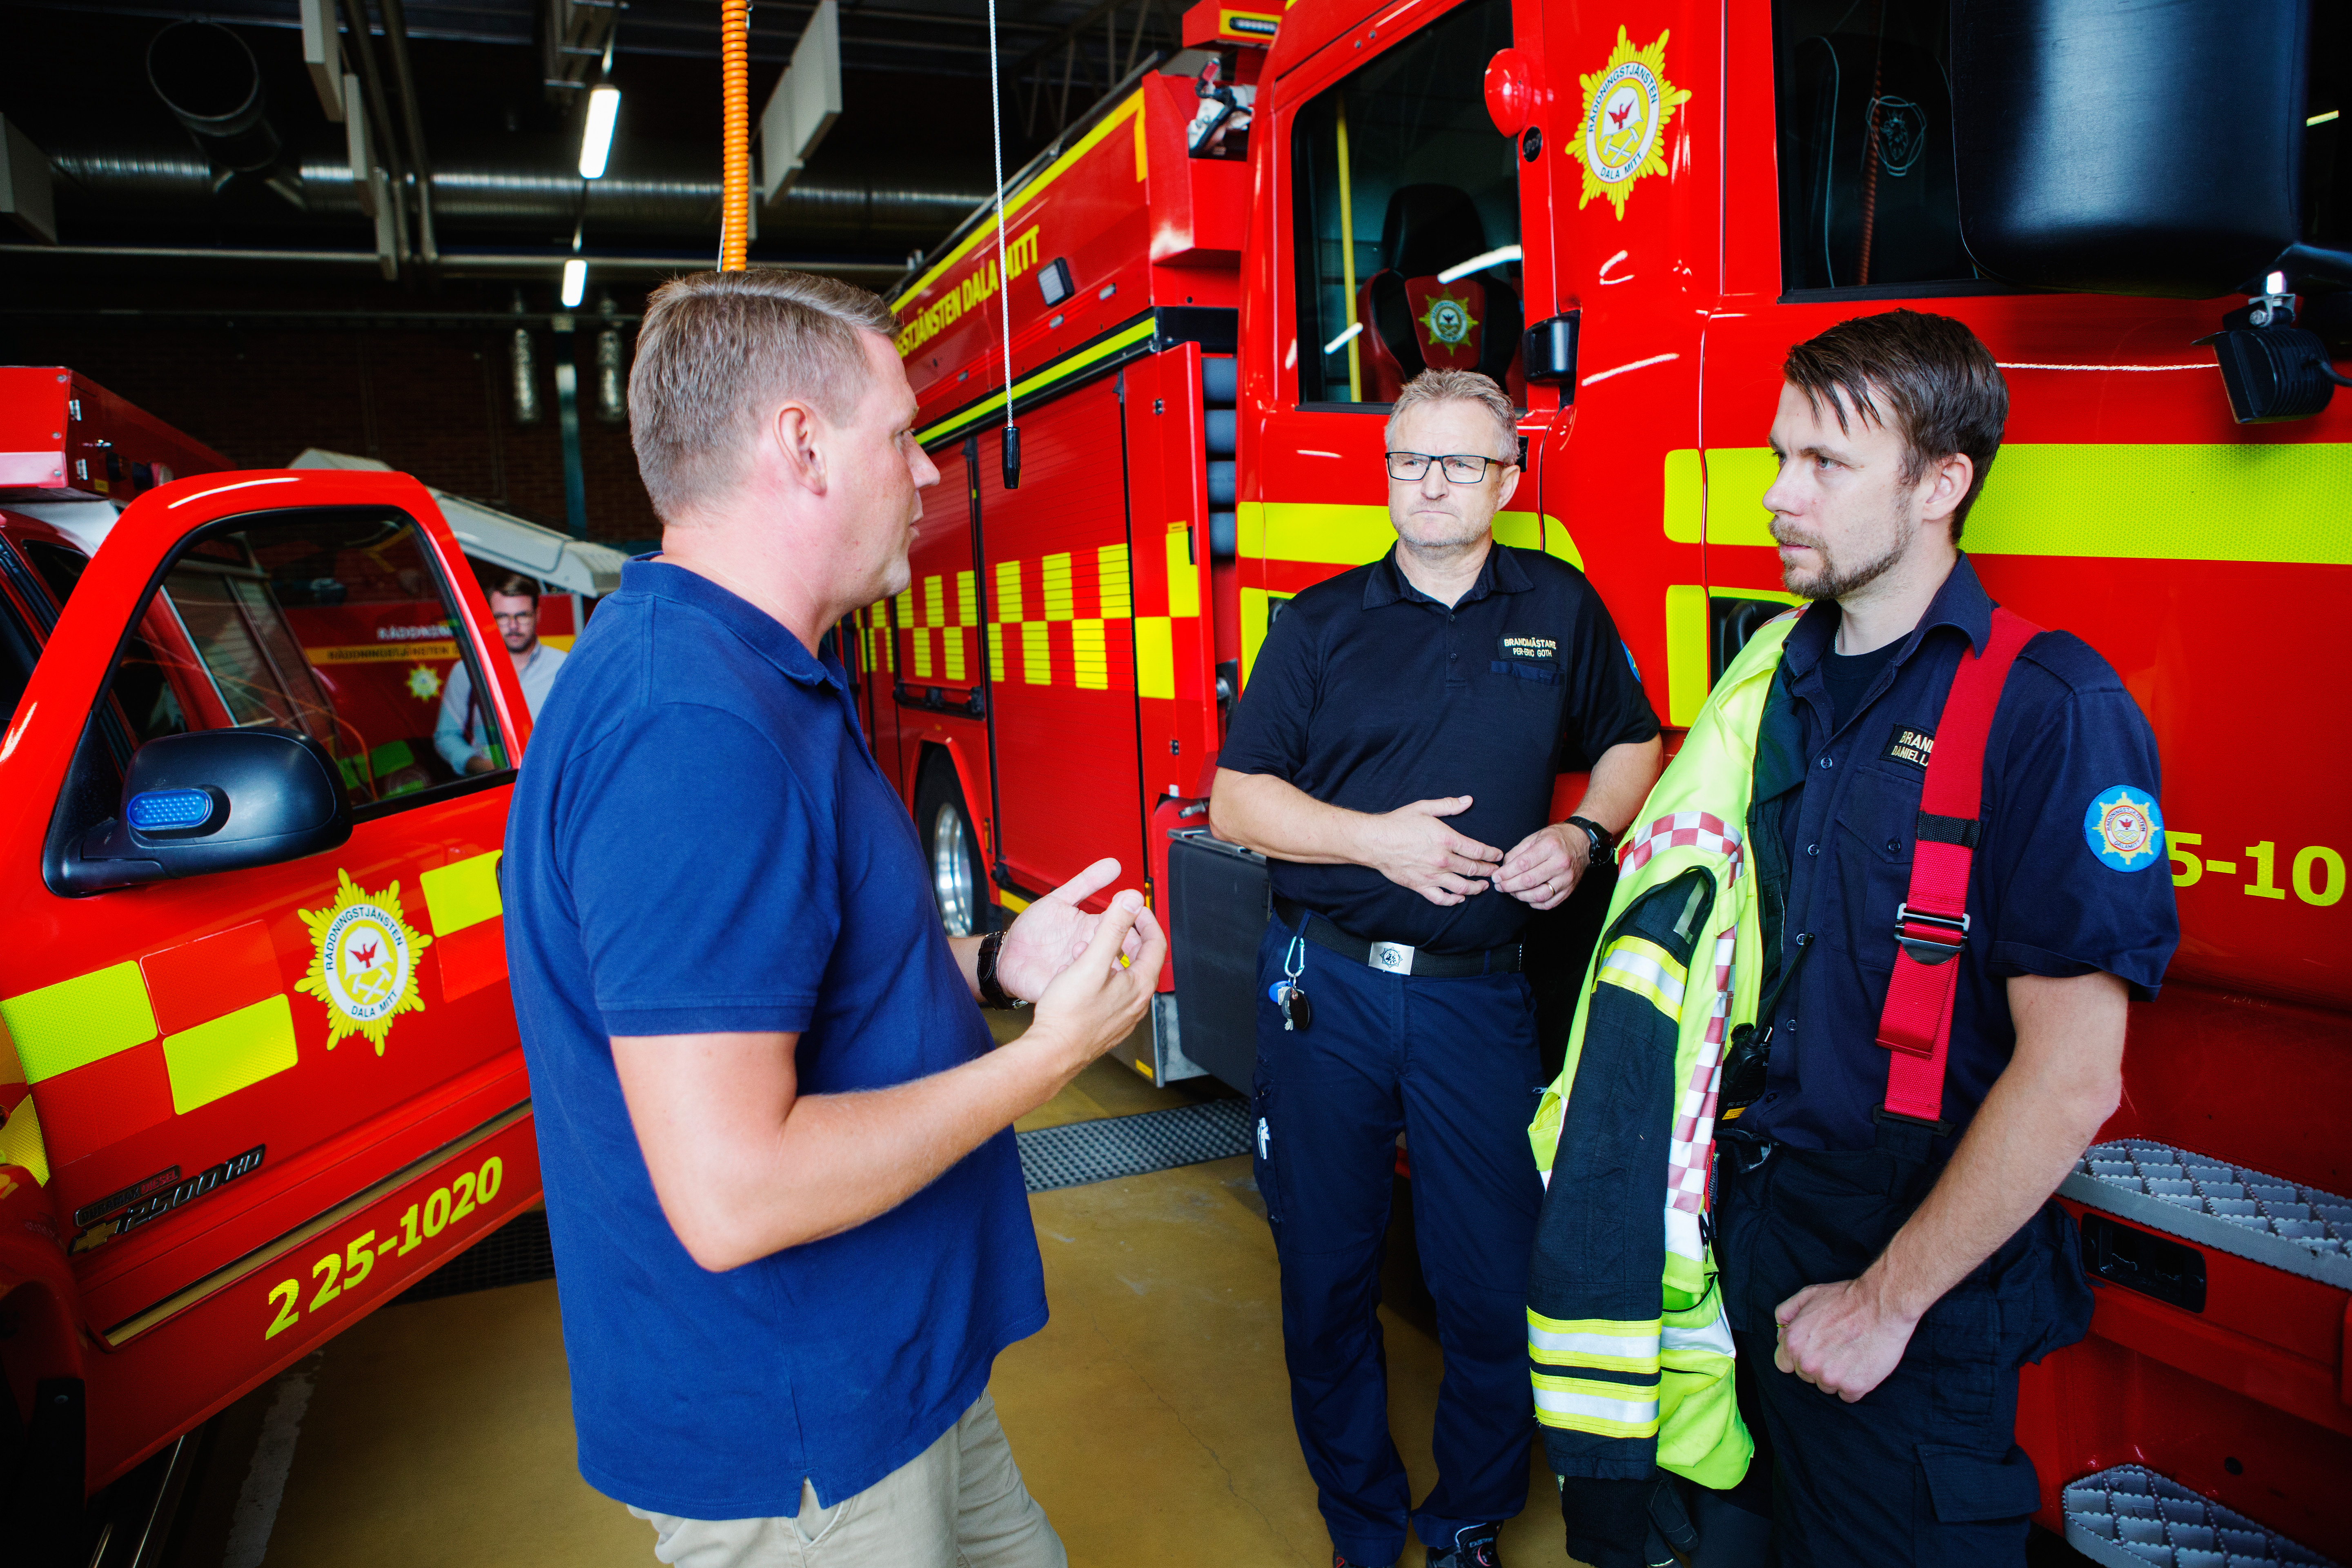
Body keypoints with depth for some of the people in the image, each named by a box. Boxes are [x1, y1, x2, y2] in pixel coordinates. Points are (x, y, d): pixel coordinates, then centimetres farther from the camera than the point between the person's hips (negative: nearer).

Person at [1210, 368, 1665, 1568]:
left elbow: (1631, 747, 17)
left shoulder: (1561, 609, 7)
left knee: (1496, 1284, 6)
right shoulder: (1319, 623, 2)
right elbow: (1237, 799, -1)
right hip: (1325, 986, 0)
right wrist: (1376, 838, -15)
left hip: (1478, 998, 1)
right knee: (1328, 1274, 10)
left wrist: (1587, 834, -3)